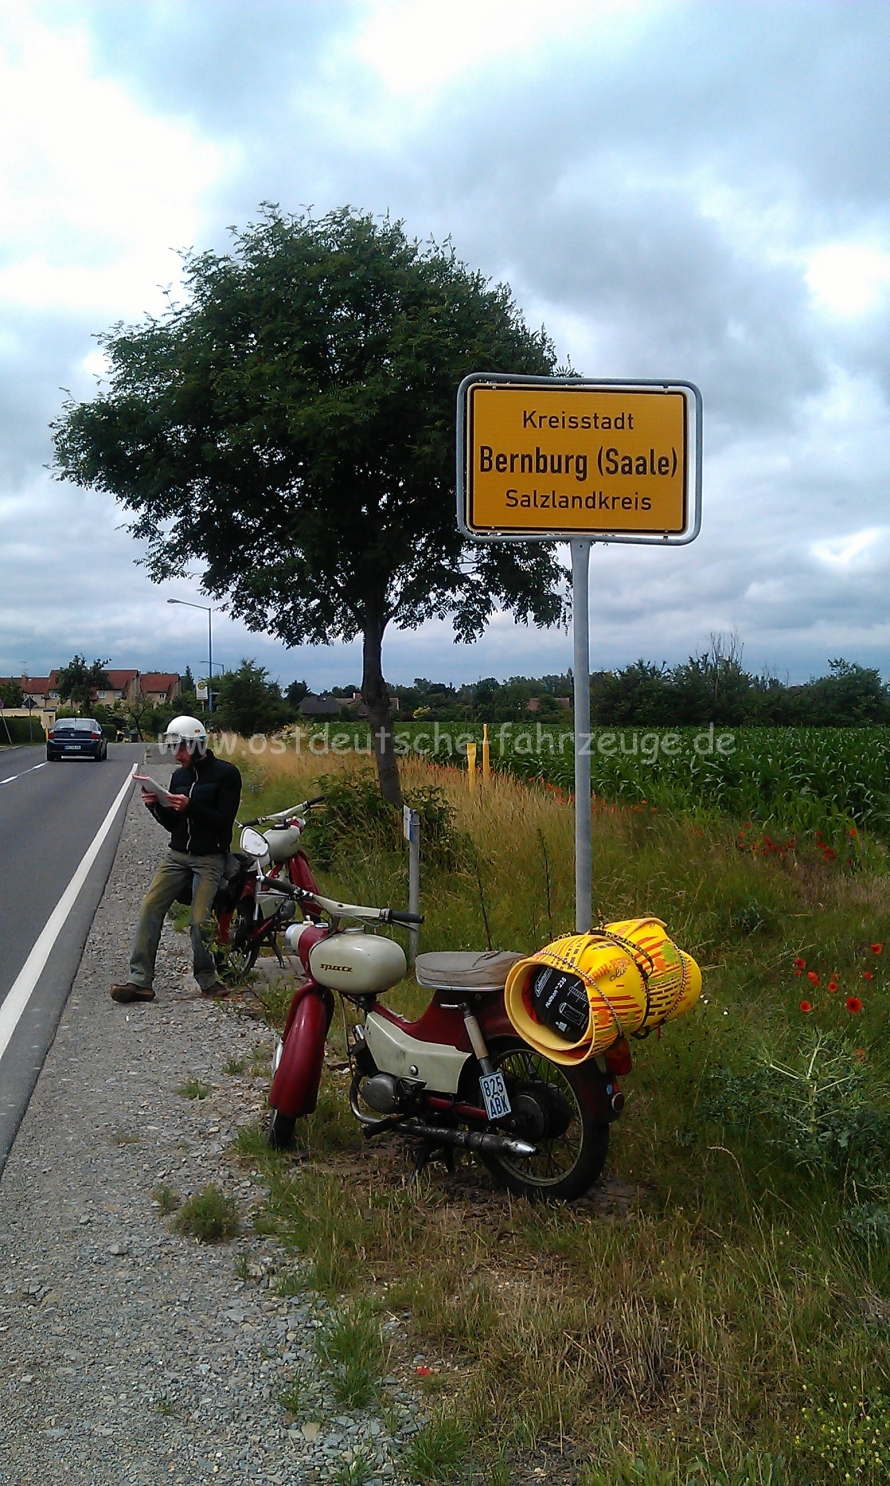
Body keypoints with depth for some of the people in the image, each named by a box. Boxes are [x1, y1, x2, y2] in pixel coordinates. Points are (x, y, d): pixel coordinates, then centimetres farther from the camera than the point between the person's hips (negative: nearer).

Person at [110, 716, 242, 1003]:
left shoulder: (225, 773, -4)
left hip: (209, 858, -6)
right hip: (177, 855, 6)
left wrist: (190, 807, -22)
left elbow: (223, 821, -11)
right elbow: (173, 824, 15)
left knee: (199, 921, -13)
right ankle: (140, 981, -8)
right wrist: (156, 805, -3)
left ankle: (207, 980, 9)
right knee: (149, 909, -9)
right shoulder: (179, 775, 14)